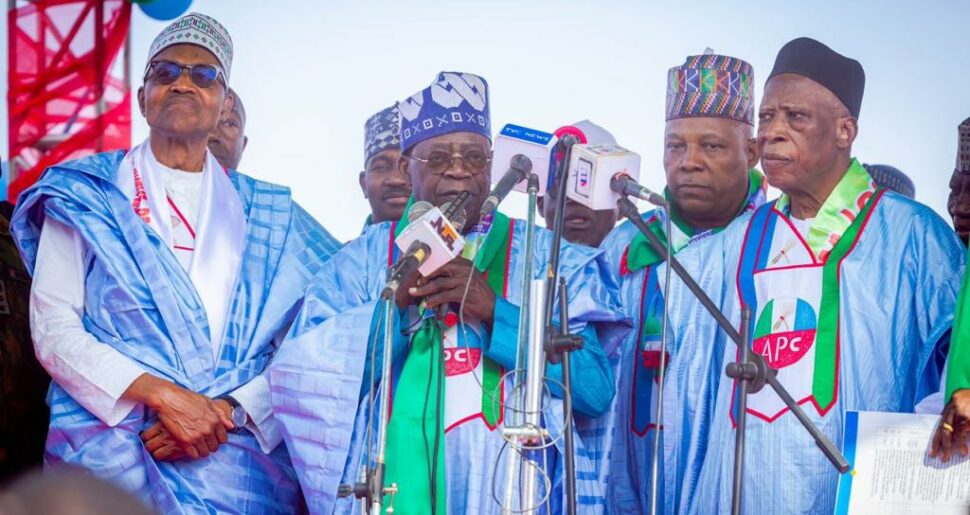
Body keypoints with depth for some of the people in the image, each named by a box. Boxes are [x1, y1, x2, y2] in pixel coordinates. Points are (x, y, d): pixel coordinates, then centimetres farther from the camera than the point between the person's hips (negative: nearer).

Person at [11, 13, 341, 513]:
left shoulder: (269, 214, 14)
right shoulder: (85, 195, 8)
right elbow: (53, 328, -2)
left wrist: (230, 411, -11)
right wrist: (162, 394, -14)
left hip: (242, 454, 2)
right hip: (113, 447, -1)